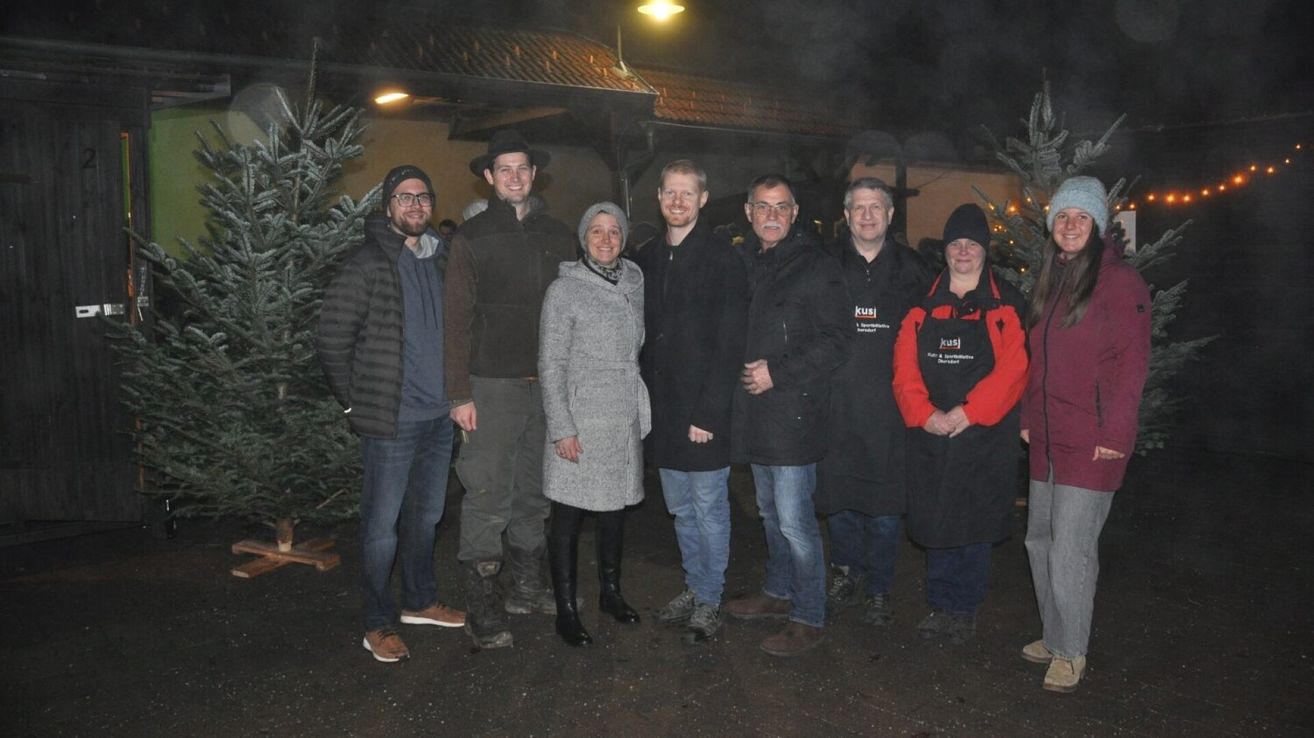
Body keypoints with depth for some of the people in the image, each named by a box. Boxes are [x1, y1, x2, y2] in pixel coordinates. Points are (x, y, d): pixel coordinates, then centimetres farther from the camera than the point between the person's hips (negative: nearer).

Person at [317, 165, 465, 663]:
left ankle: (421, 601, 35)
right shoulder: (367, 264, -10)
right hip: (392, 419, -6)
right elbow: (331, 339, -10)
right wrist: (355, 402, -7)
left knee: (427, 515, 18)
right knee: (383, 524, 2)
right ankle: (378, 625, 16)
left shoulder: (440, 259, 9)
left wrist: (456, 394, 10)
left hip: (439, 415, 6)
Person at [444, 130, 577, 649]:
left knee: (535, 491, 13)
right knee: (489, 497, -3)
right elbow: (457, 320, -4)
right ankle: (483, 610, 8)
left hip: (548, 382, 4)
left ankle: (528, 587, 28)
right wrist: (460, 394, -9)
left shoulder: (558, 235, 11)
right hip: (493, 385, -4)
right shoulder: (472, 237, -1)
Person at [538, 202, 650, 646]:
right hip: (580, 421, -5)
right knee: (568, 516, 3)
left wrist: (642, 410, 11)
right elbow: (550, 365, -9)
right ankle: (566, 610, 14)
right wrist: (562, 428, -14)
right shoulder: (564, 290, -8)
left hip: (625, 420, 5)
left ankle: (610, 592, 32)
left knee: (615, 509, 15)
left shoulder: (634, 283, 6)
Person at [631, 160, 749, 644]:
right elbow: (640, 335, 12)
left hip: (704, 408, -6)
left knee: (709, 508, 4)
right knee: (681, 508, 16)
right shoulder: (646, 258, 9)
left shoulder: (721, 258, -10)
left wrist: (709, 412, -18)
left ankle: (709, 601, 18)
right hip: (662, 407, 6)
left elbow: (729, 344, -14)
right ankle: (694, 588, 31)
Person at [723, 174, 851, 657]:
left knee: (794, 519, -5)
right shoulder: (744, 262, 11)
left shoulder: (816, 267, -9)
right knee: (770, 512, 19)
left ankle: (809, 618, 9)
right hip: (756, 412, 7)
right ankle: (778, 592, 35)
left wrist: (778, 373, -17)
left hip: (794, 412, -7)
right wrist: (744, 374, 6)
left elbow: (835, 343, -13)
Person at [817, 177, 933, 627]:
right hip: (836, 405, 0)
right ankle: (847, 575, 28)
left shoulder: (912, 269, 7)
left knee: (885, 504, 5)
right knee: (837, 496, 8)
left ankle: (878, 589, 21)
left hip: (890, 407, 0)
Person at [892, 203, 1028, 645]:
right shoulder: (924, 304, 8)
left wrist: (967, 412, -17)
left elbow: (1013, 369, -10)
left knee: (976, 525, 4)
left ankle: (965, 610, 20)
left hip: (984, 437, -2)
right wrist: (924, 413, -12)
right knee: (934, 524, 8)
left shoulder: (1007, 304, 0)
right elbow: (904, 366, 1)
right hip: (930, 436, 2)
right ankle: (941, 606, 23)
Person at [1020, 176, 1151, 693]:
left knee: (1071, 549, -4)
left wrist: (1115, 432, -16)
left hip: (1092, 443, -8)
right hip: (1046, 439, 8)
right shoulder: (1049, 281, 14)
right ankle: (1055, 636, 29)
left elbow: (1131, 363, -13)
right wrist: (1027, 418, 15)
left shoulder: (1119, 281, -9)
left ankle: (1070, 652, 12)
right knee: (1040, 540, 13)